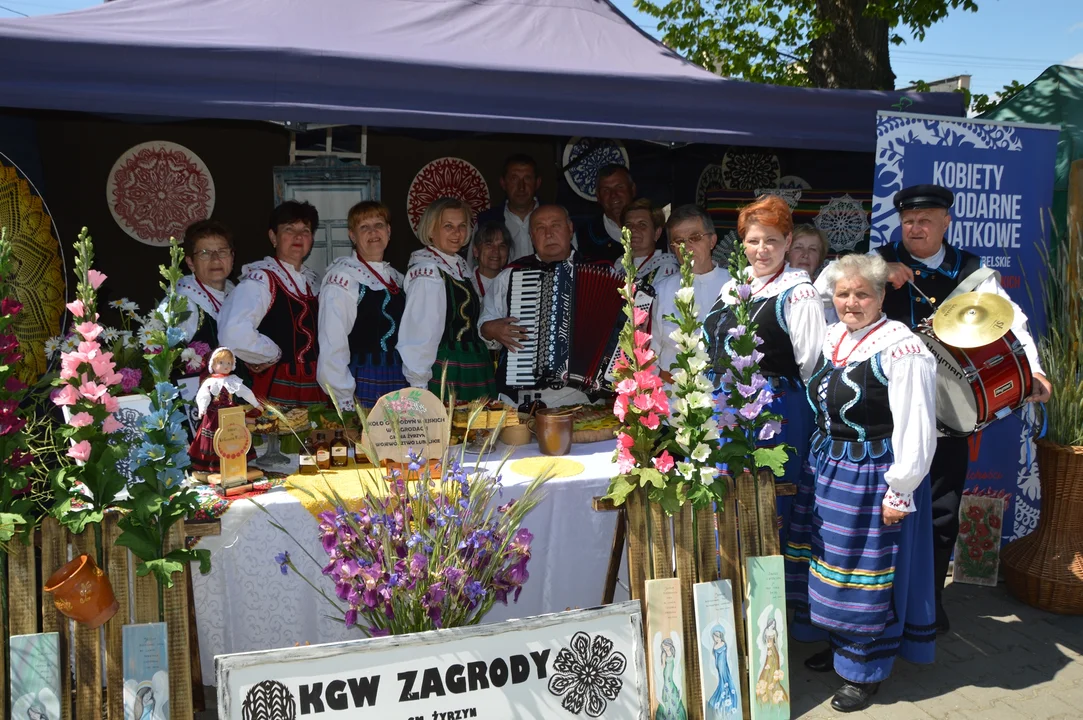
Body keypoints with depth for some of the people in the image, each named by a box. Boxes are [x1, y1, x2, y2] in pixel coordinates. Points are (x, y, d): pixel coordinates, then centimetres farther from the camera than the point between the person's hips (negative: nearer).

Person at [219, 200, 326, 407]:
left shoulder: (312, 281, 11)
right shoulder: (261, 279, -12)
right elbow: (234, 335, -27)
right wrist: (273, 355, -12)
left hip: (316, 389, 7)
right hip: (276, 390, -7)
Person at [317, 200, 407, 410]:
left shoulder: (396, 278, 13)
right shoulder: (343, 277, -9)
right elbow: (331, 347, -13)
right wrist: (344, 401, -14)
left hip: (398, 385, 6)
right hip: (362, 385, -6)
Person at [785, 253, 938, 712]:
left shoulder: (901, 348, -18)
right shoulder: (832, 337, 7)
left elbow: (915, 429, -19)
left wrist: (900, 492, -18)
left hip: (873, 476, -8)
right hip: (826, 469, 8)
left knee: (866, 573, 3)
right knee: (827, 562, 18)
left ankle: (865, 672, 21)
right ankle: (840, 645, 39)